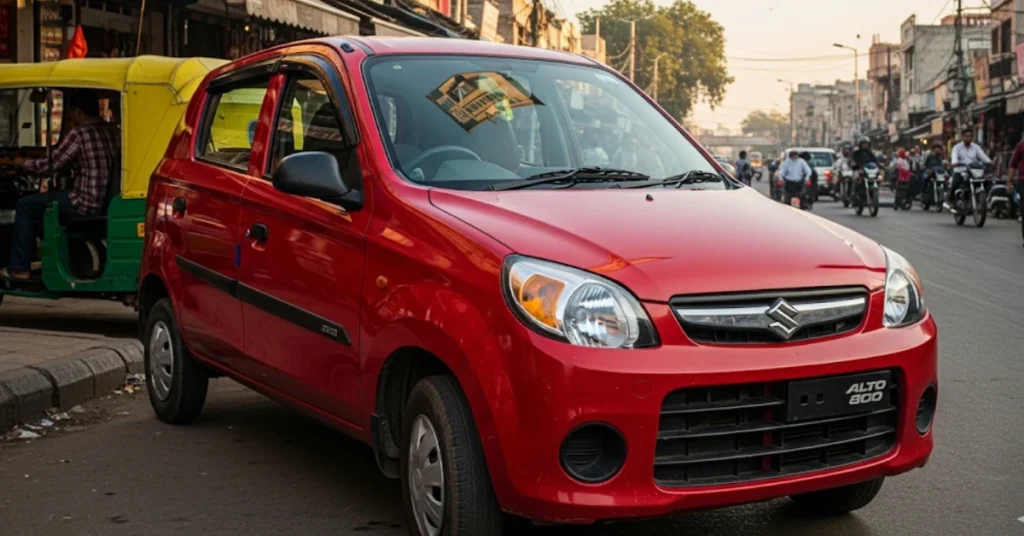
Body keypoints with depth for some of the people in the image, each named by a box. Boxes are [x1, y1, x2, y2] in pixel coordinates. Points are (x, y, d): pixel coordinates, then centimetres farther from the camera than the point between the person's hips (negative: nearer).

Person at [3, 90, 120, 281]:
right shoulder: (114, 131, 9)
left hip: (88, 204, -8)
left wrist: (23, 163, 9)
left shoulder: (79, 134, -14)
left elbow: (49, 166, -10)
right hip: (110, 202, 8)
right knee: (47, 199, 32)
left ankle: (19, 268, 11)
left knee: (25, 205, 8)